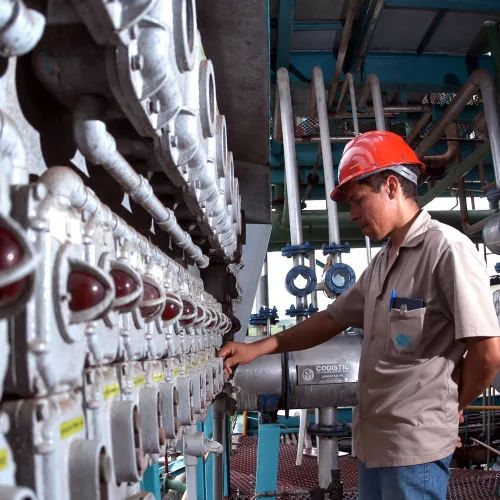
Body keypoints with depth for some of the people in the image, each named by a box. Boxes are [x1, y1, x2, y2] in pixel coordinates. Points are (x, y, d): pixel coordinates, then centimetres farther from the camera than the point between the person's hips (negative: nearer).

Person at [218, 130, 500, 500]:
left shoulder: (447, 249, -15)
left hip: (415, 443, -8)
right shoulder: (382, 263, 12)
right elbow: (332, 320, 17)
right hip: (372, 440, 8)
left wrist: (449, 407, 0)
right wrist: (259, 348, 10)